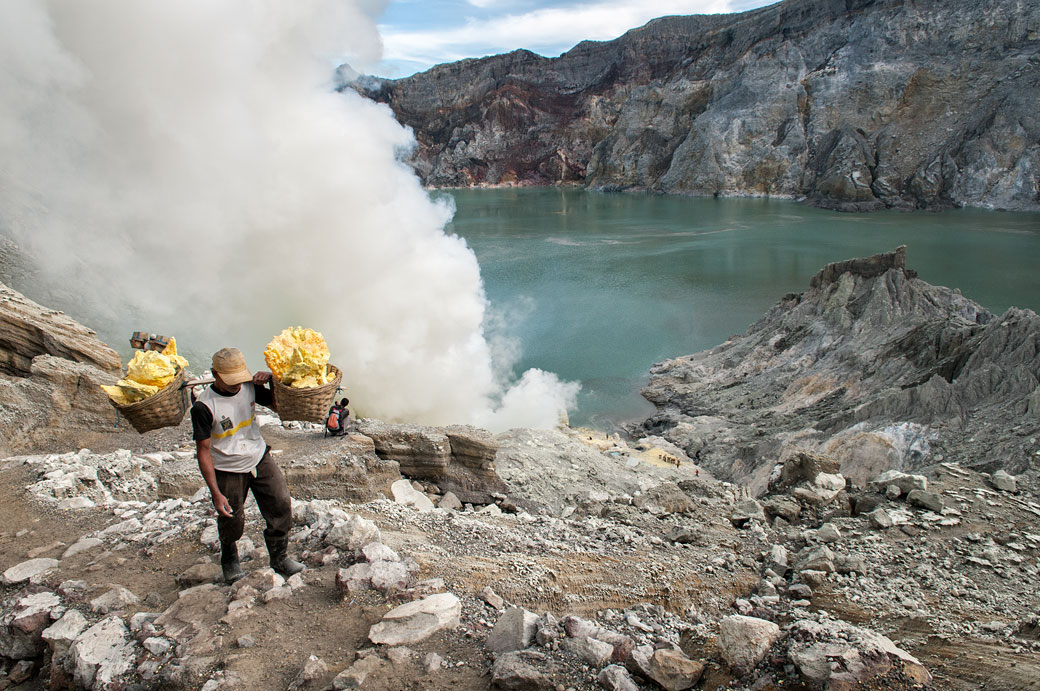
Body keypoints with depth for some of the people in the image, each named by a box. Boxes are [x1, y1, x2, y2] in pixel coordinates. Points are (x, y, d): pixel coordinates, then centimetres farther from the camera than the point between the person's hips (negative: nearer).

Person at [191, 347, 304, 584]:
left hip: (260, 459, 4)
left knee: (281, 505, -1)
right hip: (228, 470, -4)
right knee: (232, 522, 8)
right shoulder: (204, 407, -21)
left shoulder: (250, 387, -7)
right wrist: (216, 493, -20)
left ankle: (279, 557, 18)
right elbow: (203, 452, -17)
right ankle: (229, 560, 38)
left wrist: (271, 381, -12)